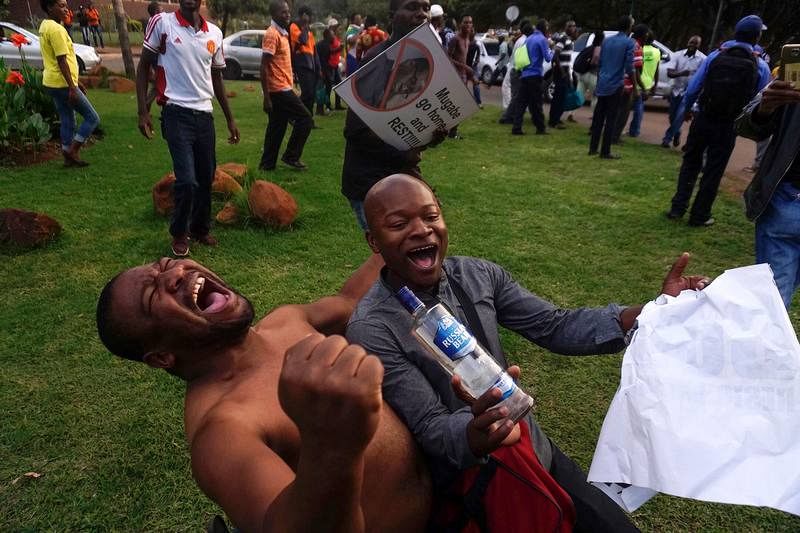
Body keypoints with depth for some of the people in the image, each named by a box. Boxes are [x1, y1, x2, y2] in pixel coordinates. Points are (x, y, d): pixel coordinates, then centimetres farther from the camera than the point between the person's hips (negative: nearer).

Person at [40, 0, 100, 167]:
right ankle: (72, 151, -2)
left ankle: (68, 156, 19)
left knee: (67, 120, 15)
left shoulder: (45, 26, 15)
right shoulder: (56, 29, -17)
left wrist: (76, 82, 21)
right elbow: (62, 61, -21)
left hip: (52, 83, 10)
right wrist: (72, 88, -21)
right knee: (92, 118, -2)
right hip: (63, 84, -10)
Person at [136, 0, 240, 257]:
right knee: (187, 180, -10)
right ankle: (179, 233, 13)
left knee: (206, 178, 9)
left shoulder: (215, 33, 7)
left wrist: (230, 118, 17)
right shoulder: (161, 23, -4)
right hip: (177, 113, -4)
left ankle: (201, 228, 30)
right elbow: (144, 66, 2)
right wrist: (143, 111, -6)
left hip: (205, 115, 5)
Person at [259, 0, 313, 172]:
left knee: (277, 128, 11)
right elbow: (264, 66, -18)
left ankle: (267, 164, 16)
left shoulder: (282, 33, 16)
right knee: (305, 119, -6)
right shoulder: (272, 34, -13)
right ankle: (291, 156, 1)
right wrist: (266, 97, -21)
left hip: (282, 88, 9)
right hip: (279, 89, -9)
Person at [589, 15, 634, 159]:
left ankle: (593, 148, 15)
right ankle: (605, 152, 1)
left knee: (598, 117, 11)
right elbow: (629, 67, -12)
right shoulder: (629, 42, -8)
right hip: (616, 85, -6)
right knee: (611, 119, -1)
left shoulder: (606, 40, 10)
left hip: (602, 84, 6)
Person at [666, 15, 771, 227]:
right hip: (728, 127, -1)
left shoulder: (715, 56, -4)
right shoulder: (760, 67, -5)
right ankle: (699, 215, 14)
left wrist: (687, 109, 14)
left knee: (690, 163, 14)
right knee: (713, 171, 7)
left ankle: (677, 208, 11)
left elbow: (693, 87, -2)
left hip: (703, 120, 1)